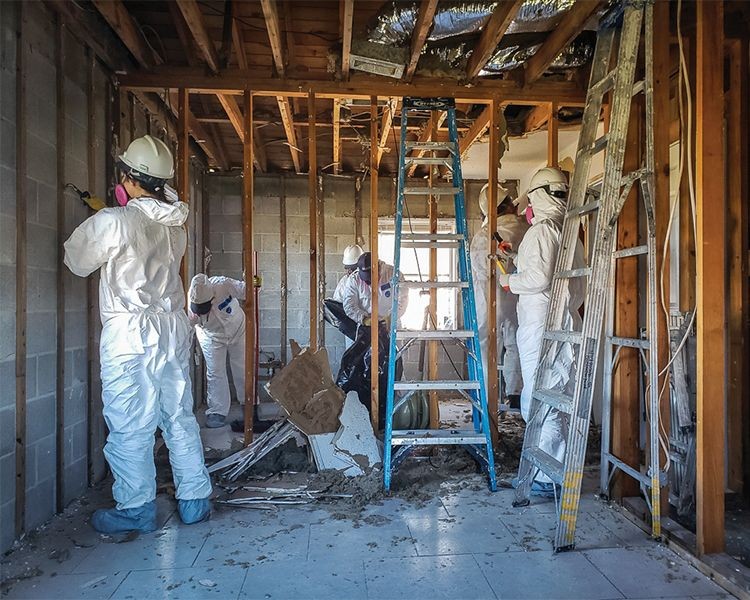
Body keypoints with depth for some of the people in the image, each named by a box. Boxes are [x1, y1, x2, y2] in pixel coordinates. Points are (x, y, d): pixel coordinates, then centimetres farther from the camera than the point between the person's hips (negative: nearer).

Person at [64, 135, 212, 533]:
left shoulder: (114, 222, -13)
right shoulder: (174, 225, 7)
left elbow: (77, 261, 2)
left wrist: (94, 221, 21)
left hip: (130, 335, -7)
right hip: (173, 329, 7)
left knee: (130, 427, 4)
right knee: (180, 419, 13)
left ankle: (136, 510, 16)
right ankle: (195, 501, 22)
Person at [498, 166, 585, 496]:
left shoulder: (541, 230, -10)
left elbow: (539, 278, -20)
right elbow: (578, 285, 18)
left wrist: (509, 280, -4)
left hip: (540, 325, -9)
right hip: (567, 323, 9)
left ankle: (549, 478, 1)